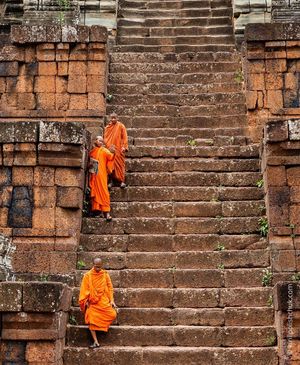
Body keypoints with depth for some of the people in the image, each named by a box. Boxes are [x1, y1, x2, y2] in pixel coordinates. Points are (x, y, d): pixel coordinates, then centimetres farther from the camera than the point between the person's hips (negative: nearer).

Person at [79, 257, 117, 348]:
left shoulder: (105, 274, 6)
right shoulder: (87, 276, 3)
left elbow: (109, 287, 9)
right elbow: (84, 289, 5)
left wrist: (111, 300, 2)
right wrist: (86, 301, -4)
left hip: (103, 301, 1)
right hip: (92, 302, -1)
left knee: (113, 314, -18)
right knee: (91, 319, -16)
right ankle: (96, 342, -12)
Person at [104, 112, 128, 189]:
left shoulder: (121, 126, 2)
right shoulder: (107, 127, 11)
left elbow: (124, 137, -1)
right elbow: (105, 137, 15)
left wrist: (124, 146, -9)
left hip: (118, 149, -3)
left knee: (120, 164, -3)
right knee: (110, 165, 1)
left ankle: (122, 181, -1)